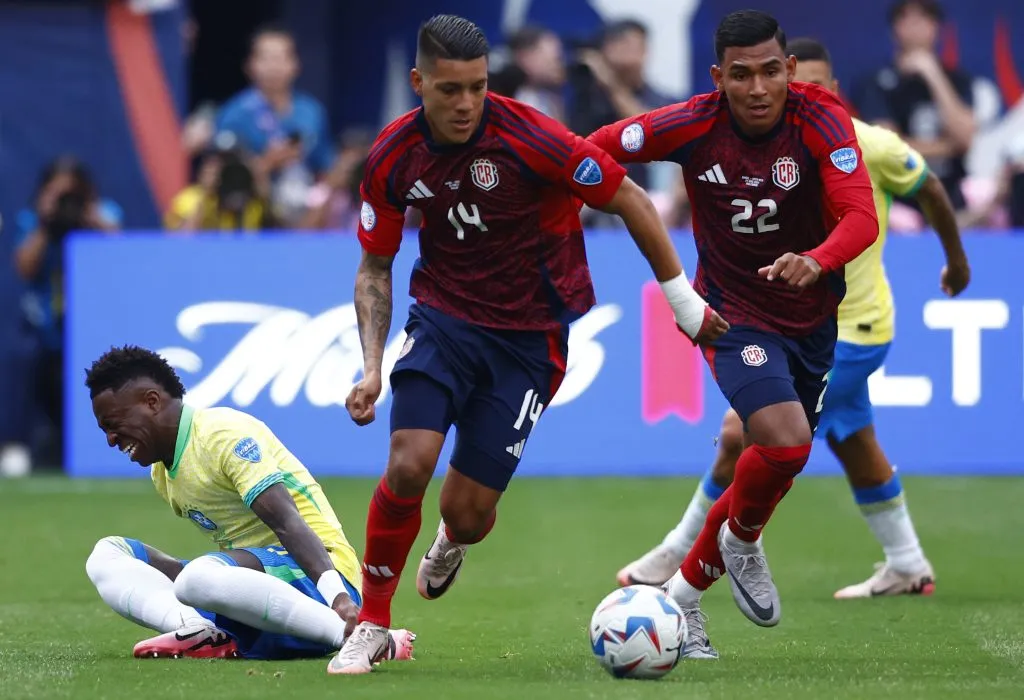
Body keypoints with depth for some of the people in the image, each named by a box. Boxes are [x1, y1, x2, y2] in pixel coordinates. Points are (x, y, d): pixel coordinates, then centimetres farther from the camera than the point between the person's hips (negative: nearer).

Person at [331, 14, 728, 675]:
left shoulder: (529, 137, -22)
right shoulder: (393, 157, -9)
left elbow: (630, 201, -10)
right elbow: (375, 268, 4)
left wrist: (683, 299, -4)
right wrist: (372, 369, -8)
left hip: (528, 335, -2)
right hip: (444, 316, 2)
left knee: (468, 512, -3)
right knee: (408, 468, -20)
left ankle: (452, 543, 38)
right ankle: (372, 625, 1)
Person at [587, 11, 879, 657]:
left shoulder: (821, 120, -19)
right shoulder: (693, 125, -19)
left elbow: (861, 217, -31)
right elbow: (591, 152, -5)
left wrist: (815, 261, -50)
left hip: (812, 317, 3)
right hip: (735, 316, -3)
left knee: (775, 471, 12)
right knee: (785, 442, -26)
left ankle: (685, 594, 32)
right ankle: (742, 542, 6)